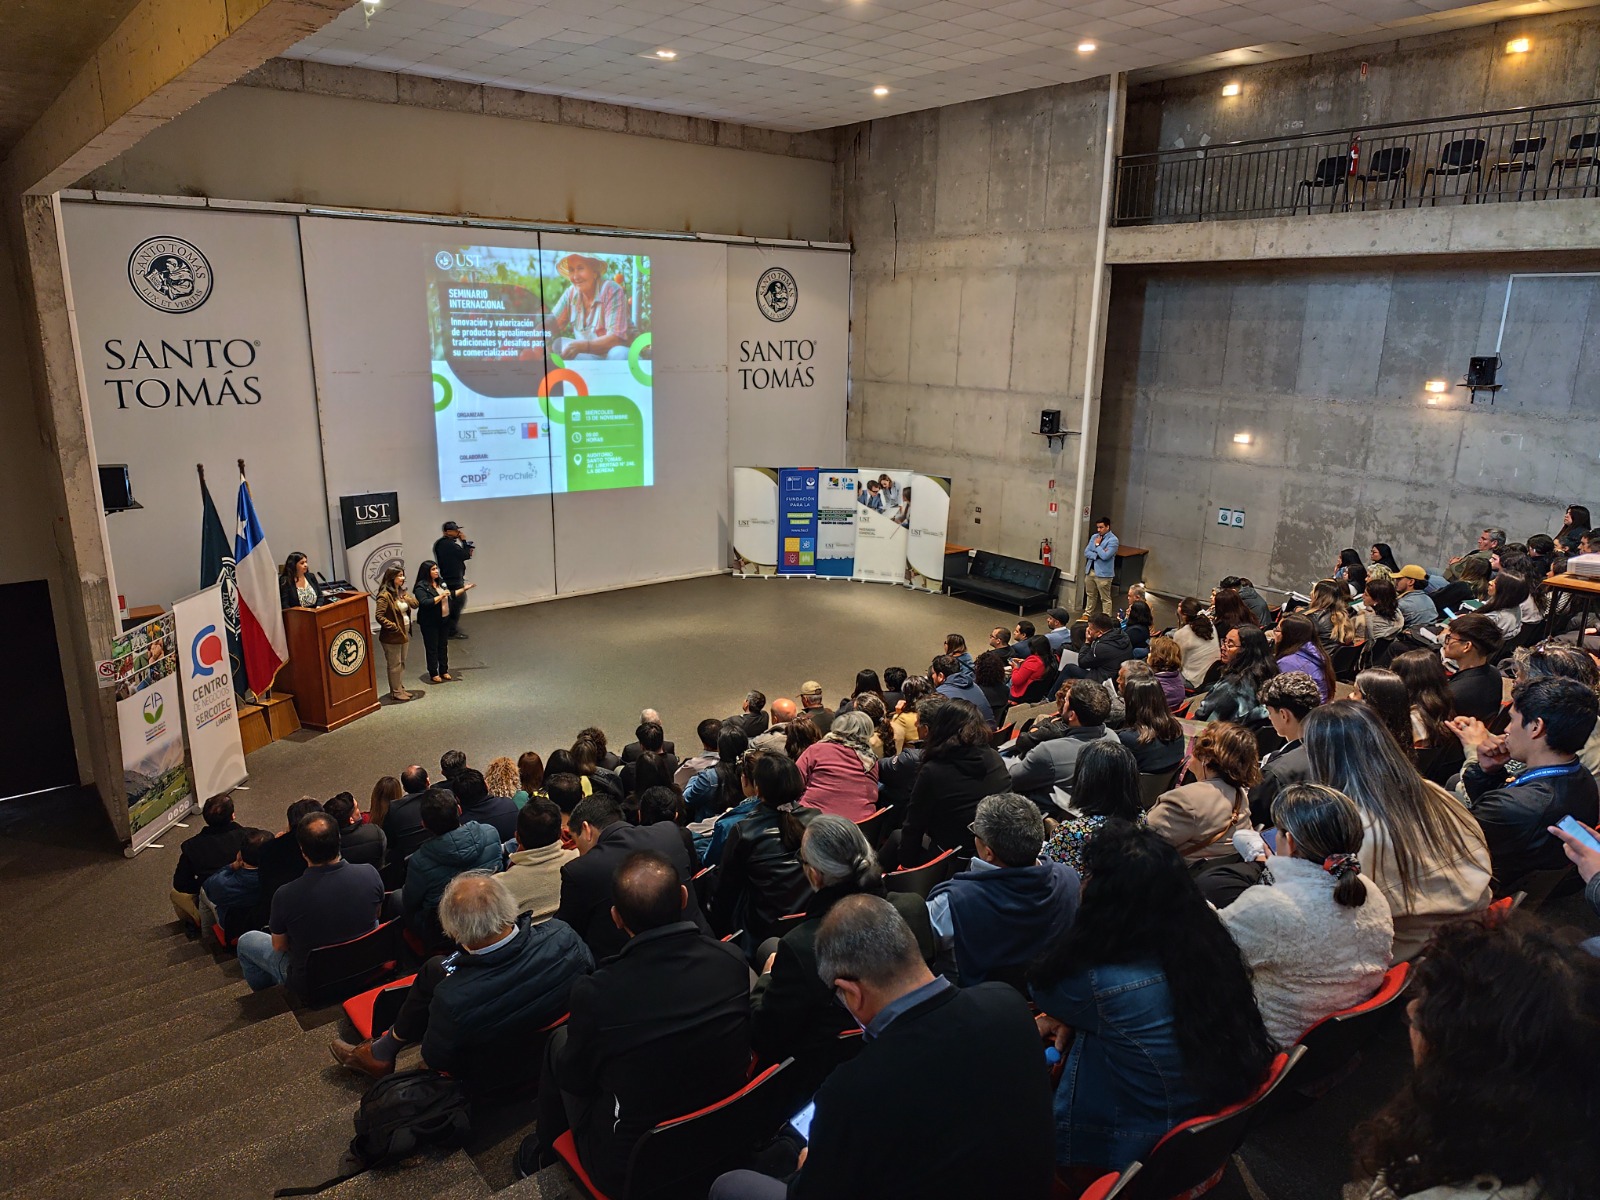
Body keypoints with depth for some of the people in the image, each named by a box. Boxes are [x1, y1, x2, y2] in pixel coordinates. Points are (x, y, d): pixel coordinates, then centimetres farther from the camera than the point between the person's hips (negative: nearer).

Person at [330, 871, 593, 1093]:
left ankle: (383, 1054, 34)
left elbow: (435, 1059, -15)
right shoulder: (562, 935, -30)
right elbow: (589, 965, -5)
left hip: (494, 1082, -3)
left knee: (436, 969, 7)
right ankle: (384, 1051, 35)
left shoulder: (453, 998, -36)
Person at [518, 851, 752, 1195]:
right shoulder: (733, 962, -17)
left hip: (629, 1170, -4)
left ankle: (544, 1156, 39)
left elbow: (573, 1079, -8)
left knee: (560, 1041, 16)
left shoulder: (595, 993, -27)